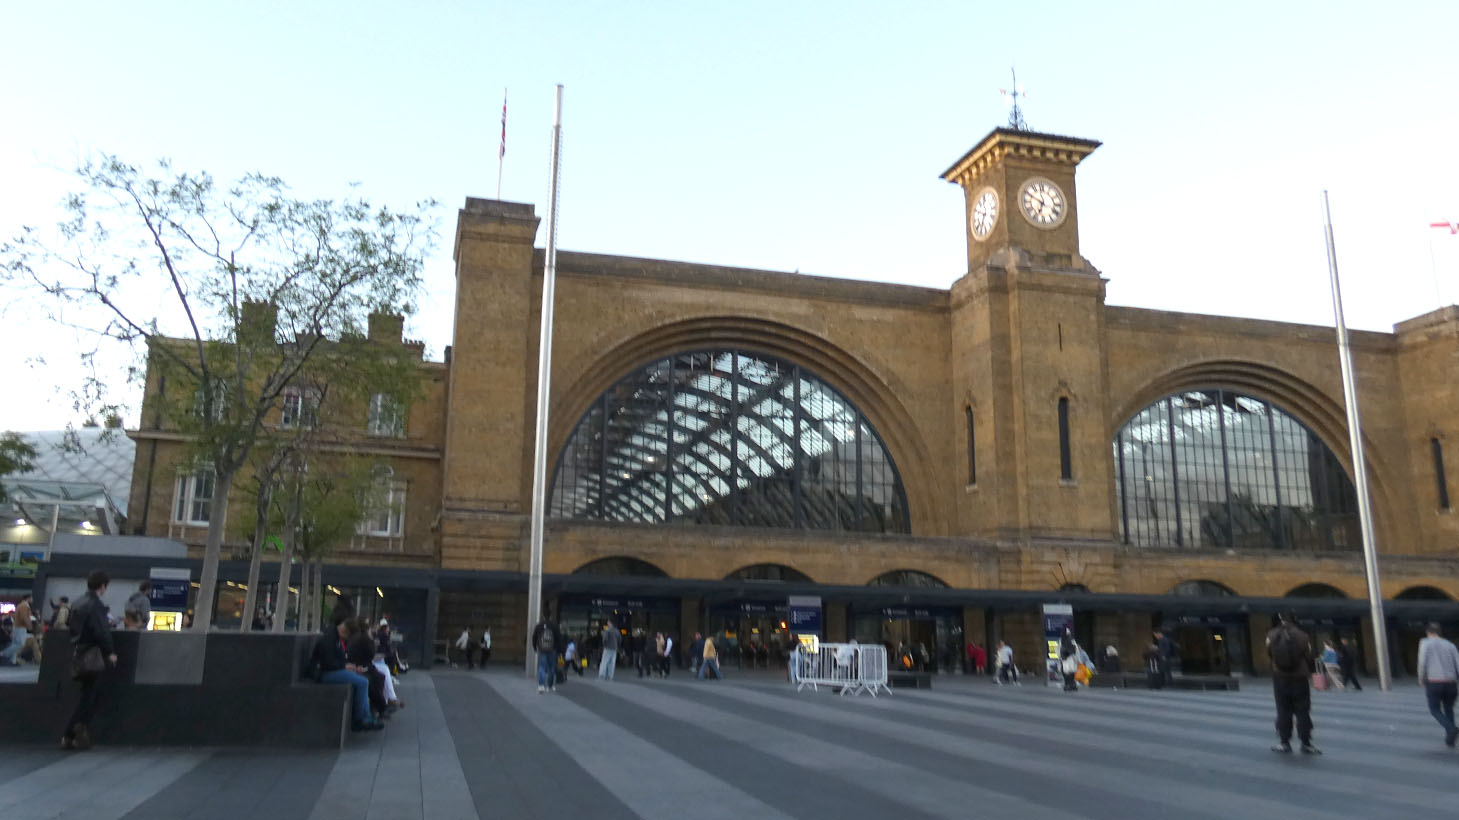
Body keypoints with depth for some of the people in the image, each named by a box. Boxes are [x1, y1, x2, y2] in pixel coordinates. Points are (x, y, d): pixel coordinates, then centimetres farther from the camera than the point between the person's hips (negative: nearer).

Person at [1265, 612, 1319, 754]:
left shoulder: (1272, 636, -5)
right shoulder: (1302, 637, -10)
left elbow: (1269, 654, 6)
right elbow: (1309, 658, -2)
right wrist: (1308, 673, 16)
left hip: (1280, 678, 1)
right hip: (1300, 678, -1)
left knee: (1283, 712, 8)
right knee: (1303, 712, 7)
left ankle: (1285, 743, 10)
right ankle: (1306, 744, 10)